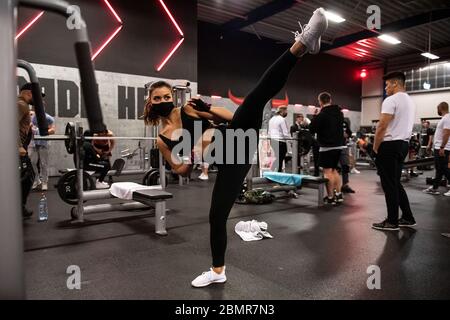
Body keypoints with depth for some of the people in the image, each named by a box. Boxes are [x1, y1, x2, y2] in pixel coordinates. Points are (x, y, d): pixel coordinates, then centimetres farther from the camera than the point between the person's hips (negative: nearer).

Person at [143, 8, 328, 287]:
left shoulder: (189, 108, 8)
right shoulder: (162, 140, 15)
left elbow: (231, 117, 6)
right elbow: (182, 171, 13)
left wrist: (209, 109, -13)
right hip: (228, 160, 2)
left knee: (257, 99, -29)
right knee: (217, 214, 5)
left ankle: (302, 44, -41)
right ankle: (218, 271, 25)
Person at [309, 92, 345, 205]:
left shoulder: (322, 114, -14)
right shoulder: (339, 112, 10)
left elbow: (312, 129, -10)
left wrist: (315, 116, 3)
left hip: (327, 146, -8)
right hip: (339, 145, 8)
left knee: (328, 171, -2)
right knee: (334, 170, 18)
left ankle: (331, 197, 0)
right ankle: (339, 194, 18)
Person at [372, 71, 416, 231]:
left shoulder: (391, 100, -13)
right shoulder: (410, 101, 18)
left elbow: (382, 126, -19)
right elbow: (404, 125, 20)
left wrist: (375, 147, -9)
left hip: (390, 145, -10)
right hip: (403, 145, 10)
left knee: (389, 185, -2)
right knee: (396, 183, 16)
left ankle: (392, 221, 5)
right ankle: (408, 218, 20)